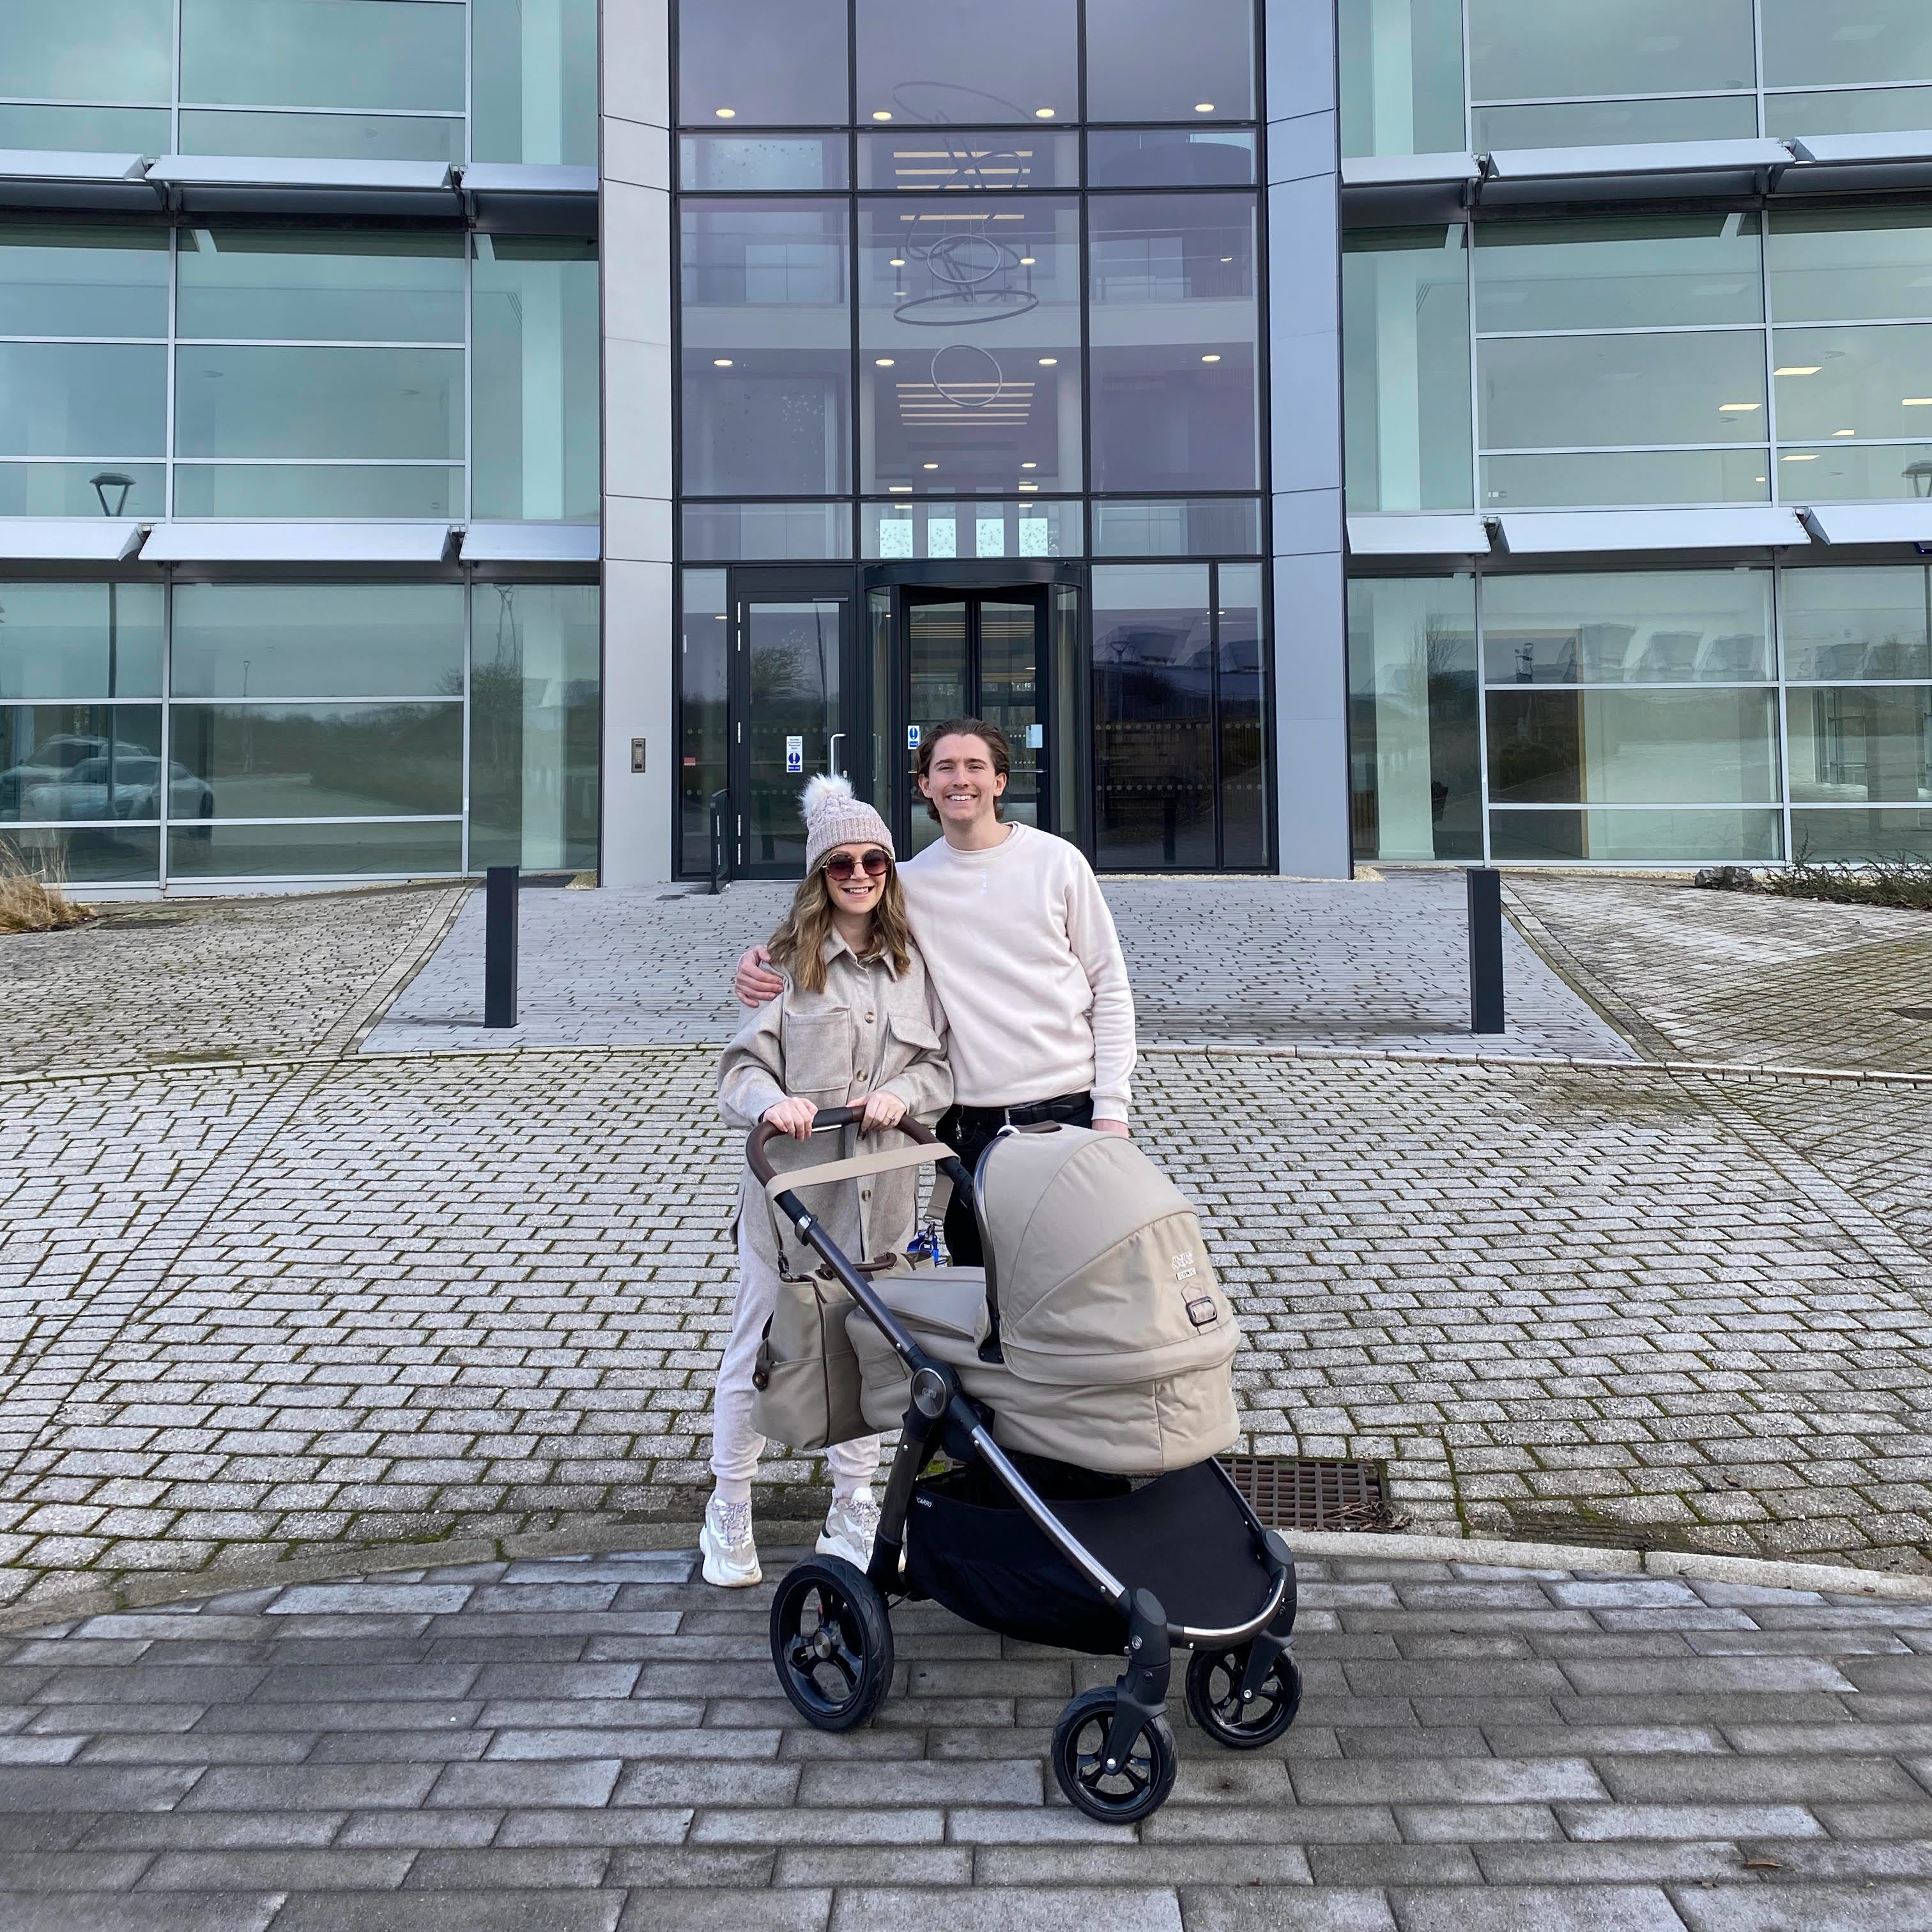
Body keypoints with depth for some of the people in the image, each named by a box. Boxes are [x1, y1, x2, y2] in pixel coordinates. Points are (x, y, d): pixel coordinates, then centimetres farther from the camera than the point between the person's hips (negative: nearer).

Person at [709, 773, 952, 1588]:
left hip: (876, 1192, 3)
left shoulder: (915, 963, 8)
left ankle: (853, 1521, 29)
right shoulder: (788, 960, -3)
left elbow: (943, 1066, 8)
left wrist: (902, 1093, -13)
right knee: (756, 1353, 6)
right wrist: (774, 1102, -28)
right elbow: (741, 1067, -7)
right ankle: (729, 1519, 25)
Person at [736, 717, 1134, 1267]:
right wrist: (764, 958, -6)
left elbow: (1110, 990, 3)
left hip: (1067, 1111, -1)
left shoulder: (1057, 860, 1)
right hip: (970, 1123, 1)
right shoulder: (911, 882, 4)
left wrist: (1112, 1107, -4)